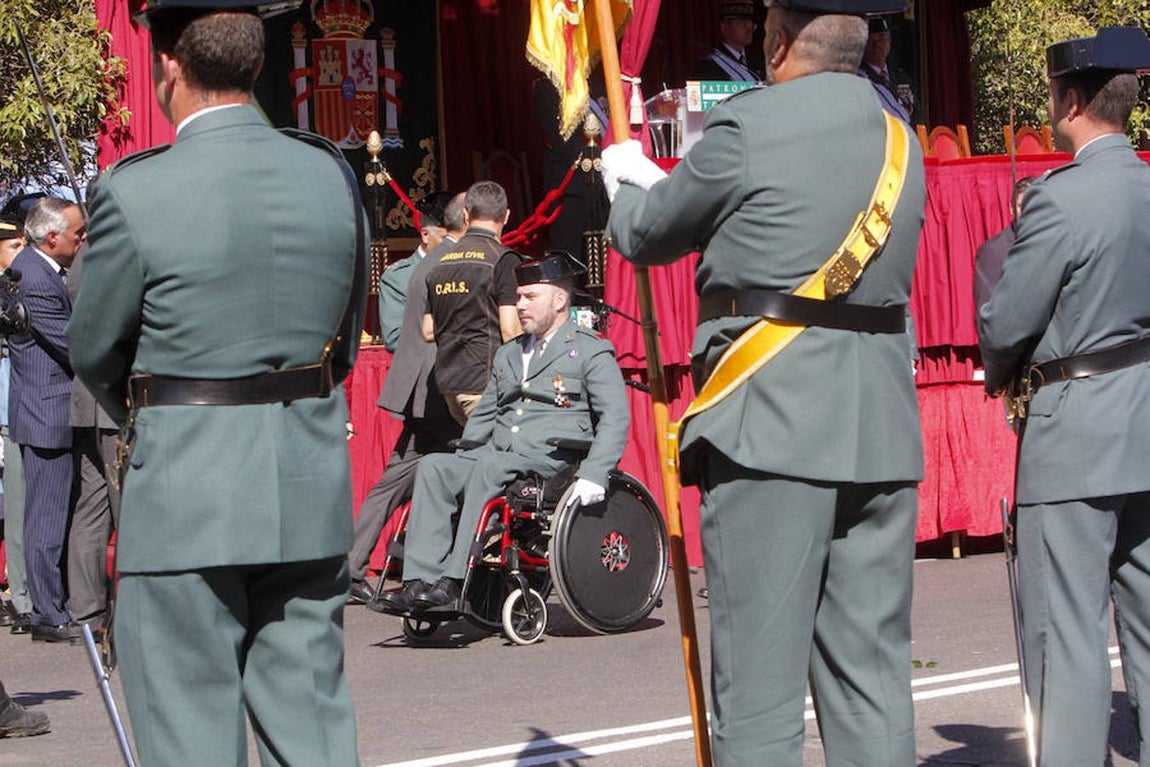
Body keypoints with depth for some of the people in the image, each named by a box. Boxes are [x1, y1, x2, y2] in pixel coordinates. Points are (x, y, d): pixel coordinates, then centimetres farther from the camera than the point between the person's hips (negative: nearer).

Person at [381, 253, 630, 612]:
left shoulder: (591, 351, 5)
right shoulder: (508, 354, 27)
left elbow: (615, 417, -7)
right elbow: (483, 415, 29)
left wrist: (593, 474, -20)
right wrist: (463, 456, 12)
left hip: (552, 460, -6)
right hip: (496, 457, 6)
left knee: (489, 468, -34)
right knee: (433, 466, -20)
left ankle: (453, 579, -35)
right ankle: (422, 579, -30)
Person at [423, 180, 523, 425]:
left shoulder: (440, 264, 12)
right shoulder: (504, 260, -7)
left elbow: (428, 332, 16)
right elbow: (510, 329, -14)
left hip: (448, 381, 7)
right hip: (484, 382, -6)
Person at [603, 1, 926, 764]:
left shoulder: (750, 127, -5)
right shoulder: (900, 142, 15)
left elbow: (648, 235, 8)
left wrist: (626, 182, 31)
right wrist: (658, 183, 34)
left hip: (773, 427, -6)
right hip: (883, 433, 6)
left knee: (759, 688, -2)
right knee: (873, 677, 8)